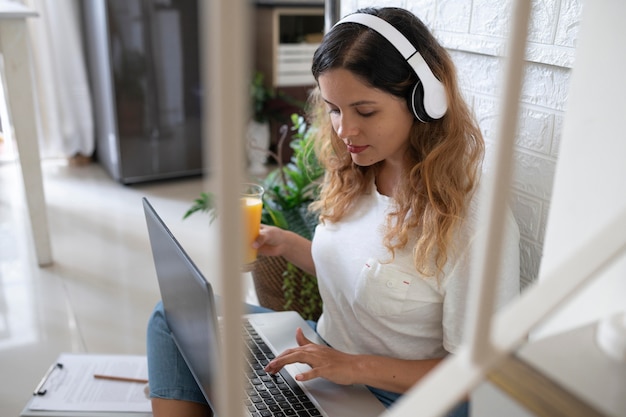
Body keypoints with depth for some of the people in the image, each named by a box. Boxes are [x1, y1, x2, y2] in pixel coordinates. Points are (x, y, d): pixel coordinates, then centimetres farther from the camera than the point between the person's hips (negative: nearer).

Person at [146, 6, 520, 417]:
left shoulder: (473, 224, -27)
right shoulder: (354, 174, -5)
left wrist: (354, 366, -25)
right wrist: (285, 244, -6)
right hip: (326, 356, 7)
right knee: (173, 317, 4)